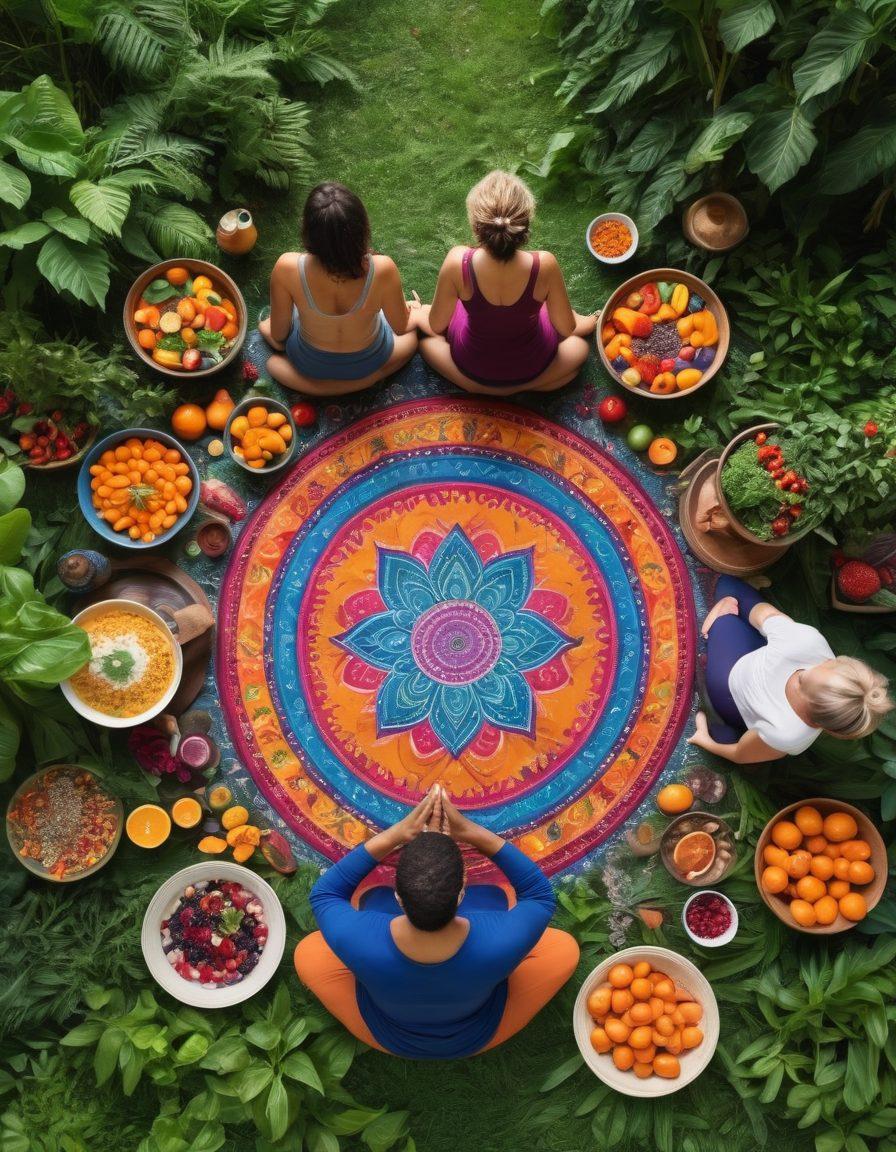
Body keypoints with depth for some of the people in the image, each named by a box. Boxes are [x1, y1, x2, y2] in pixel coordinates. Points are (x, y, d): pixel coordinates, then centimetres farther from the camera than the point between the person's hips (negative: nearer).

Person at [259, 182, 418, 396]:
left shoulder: (287, 268, -34)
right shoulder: (383, 270, -36)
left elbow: (278, 334, -14)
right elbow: (400, 327, -14)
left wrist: (277, 340, 12)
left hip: (310, 363, 0)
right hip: (368, 360, 0)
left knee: (265, 326, 35)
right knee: (412, 329, 34)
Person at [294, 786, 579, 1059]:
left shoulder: (363, 943, -40)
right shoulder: (497, 943, -41)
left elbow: (323, 894, -17)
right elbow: (541, 894, -19)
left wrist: (393, 835, -27)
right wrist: (475, 833, -29)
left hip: (388, 1035, 0)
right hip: (477, 1036, 0)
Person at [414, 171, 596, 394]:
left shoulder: (457, 262, -33)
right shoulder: (544, 265, -33)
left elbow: (436, 325, -14)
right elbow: (566, 328, -15)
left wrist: (419, 315, 12)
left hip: (473, 365, 0)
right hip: (531, 364, 1)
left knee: (421, 316, 30)